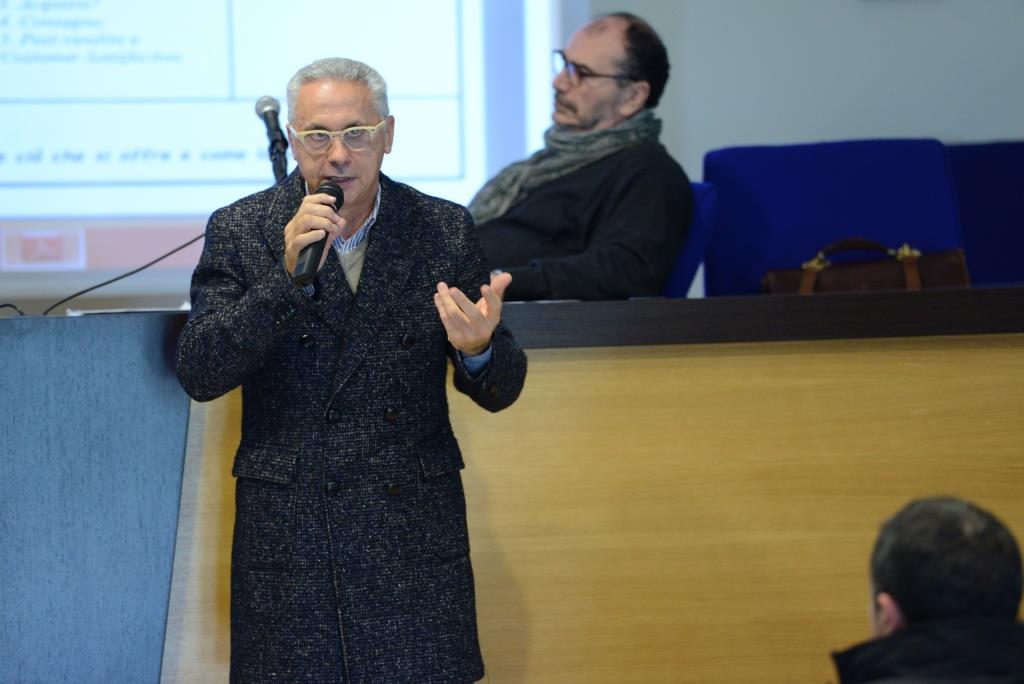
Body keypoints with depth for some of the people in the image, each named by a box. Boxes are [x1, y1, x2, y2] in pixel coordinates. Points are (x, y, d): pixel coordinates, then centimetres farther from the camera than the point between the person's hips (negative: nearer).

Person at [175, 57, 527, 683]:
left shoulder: (446, 230, 1)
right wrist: (288, 276, -20)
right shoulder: (240, 231, 0)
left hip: (417, 531, 0)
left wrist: (480, 350, -21)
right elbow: (198, 374, -9)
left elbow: (498, 391, 4)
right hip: (288, 531, 0)